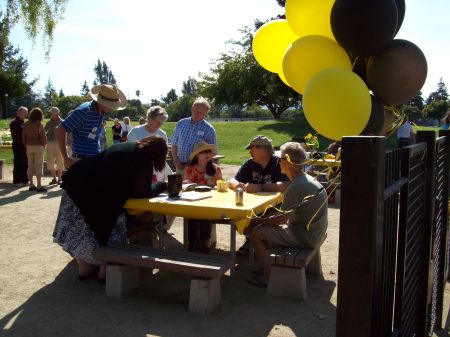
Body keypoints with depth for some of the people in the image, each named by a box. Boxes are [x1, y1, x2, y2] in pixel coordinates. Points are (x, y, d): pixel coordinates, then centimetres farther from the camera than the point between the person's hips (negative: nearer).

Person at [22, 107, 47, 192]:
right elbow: (43, 136, -10)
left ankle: (31, 185, 14)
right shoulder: (39, 124, -11)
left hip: (29, 146, 5)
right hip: (38, 146, -5)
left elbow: (24, 136, 6)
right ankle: (39, 186, -2)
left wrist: (26, 145, 14)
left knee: (30, 166, 10)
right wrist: (43, 145, 5)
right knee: (38, 166, -2)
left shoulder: (26, 124, 4)